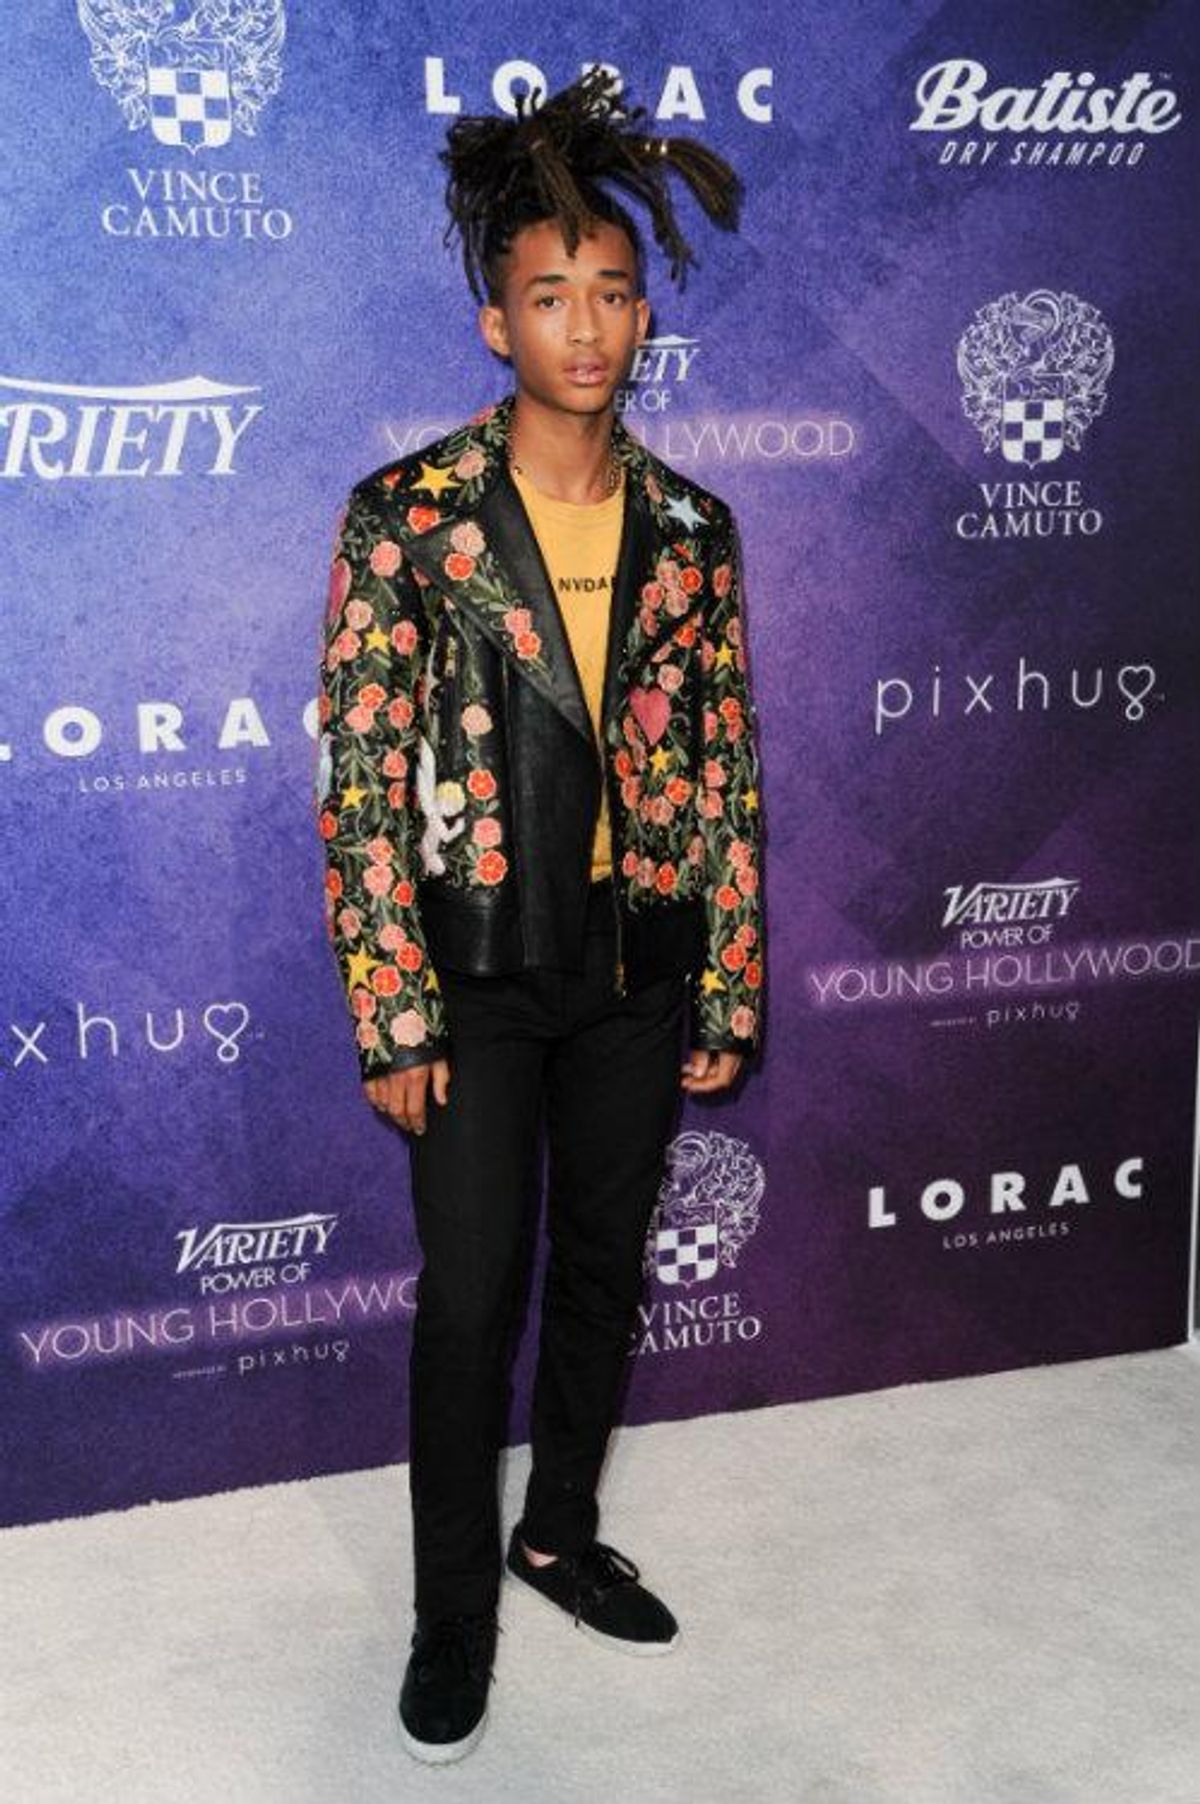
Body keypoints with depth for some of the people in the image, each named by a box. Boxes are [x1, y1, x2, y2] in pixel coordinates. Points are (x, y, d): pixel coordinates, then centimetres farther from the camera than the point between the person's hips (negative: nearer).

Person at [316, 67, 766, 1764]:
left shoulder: (690, 528, 2)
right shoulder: (407, 515, -9)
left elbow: (725, 771, 5)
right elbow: (363, 779, -10)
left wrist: (726, 990, 4)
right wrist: (392, 1014, -13)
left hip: (641, 967, 4)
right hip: (481, 968, -3)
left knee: (606, 1265, 16)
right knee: (471, 1290, 4)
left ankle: (562, 1532, 39)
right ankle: (453, 1611, 25)